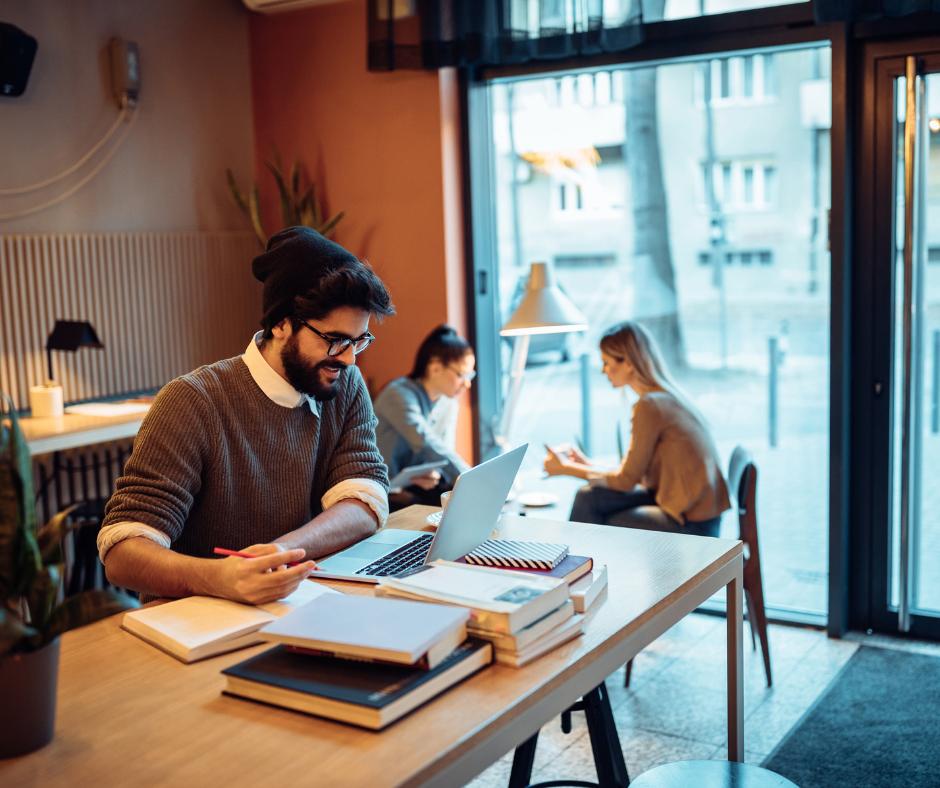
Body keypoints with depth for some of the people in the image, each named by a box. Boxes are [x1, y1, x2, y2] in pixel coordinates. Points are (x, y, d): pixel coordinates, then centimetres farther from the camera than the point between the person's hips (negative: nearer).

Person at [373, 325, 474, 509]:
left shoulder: (448, 403, 4)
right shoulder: (400, 395, -20)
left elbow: (443, 454, 5)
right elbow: (428, 446, -32)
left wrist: (435, 475, -20)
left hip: (416, 486, 7)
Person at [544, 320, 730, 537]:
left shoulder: (650, 405, -18)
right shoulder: (666, 396, 10)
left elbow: (627, 479, -10)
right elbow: (639, 473, 13)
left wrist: (566, 468, 0)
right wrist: (588, 464, 15)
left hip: (691, 524, -8)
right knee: (589, 497, 1)